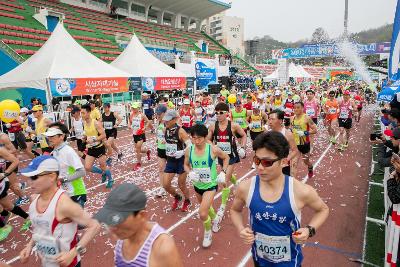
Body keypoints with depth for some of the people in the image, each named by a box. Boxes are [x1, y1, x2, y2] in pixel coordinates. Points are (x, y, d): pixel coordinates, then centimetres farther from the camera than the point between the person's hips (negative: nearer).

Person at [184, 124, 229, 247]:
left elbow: (226, 157, -2)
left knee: (202, 213, -14)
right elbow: (186, 165, 4)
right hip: (197, 185, 4)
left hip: (211, 185, -4)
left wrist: (223, 172, -11)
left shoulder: (213, 149, -22)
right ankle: (214, 219, 61)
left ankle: (208, 232, 18)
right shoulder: (188, 150, -14)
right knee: (206, 207, 27)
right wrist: (190, 173, -16)